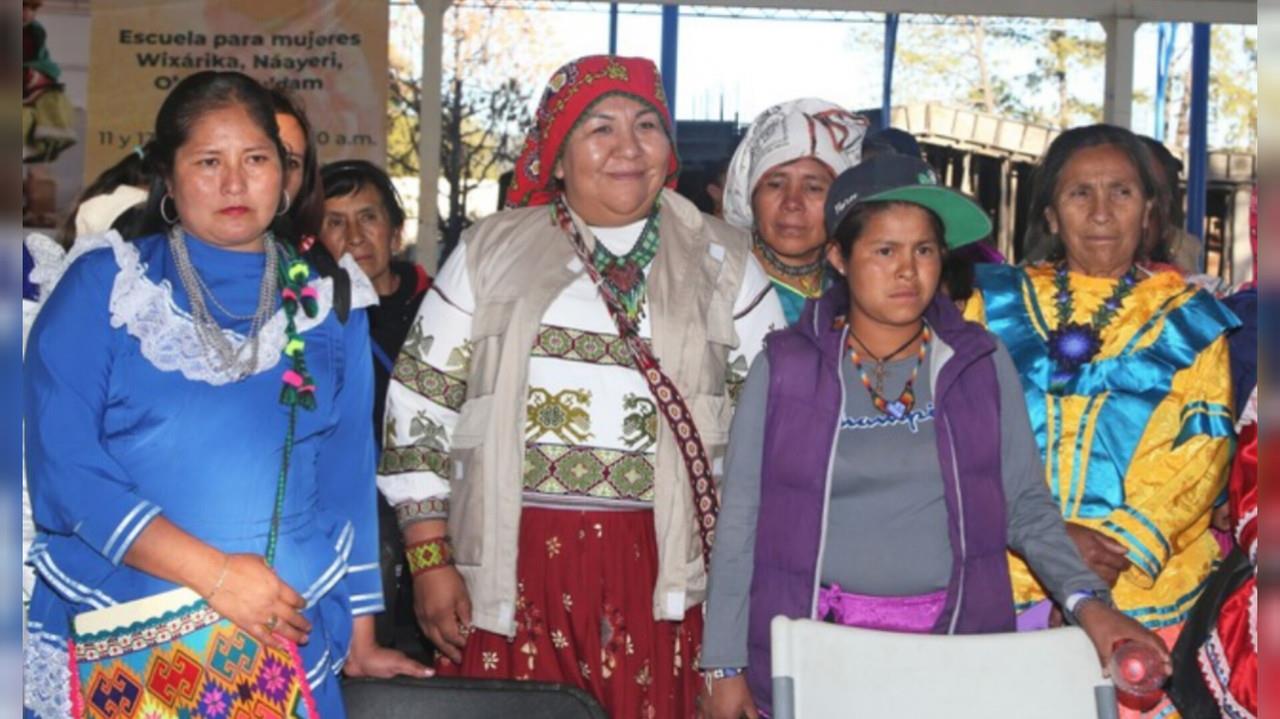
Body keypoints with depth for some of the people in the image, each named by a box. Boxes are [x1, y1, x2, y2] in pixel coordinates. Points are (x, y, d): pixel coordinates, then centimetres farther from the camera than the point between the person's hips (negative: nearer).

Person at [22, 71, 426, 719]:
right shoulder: (103, 286, -2)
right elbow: (63, 466, -11)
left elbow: (348, 475, 9)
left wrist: (360, 639, 8)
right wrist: (212, 572, -19)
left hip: (290, 641, 2)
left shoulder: (329, 302, 7)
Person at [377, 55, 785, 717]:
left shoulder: (722, 261, 9)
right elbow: (420, 401, 7)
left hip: (663, 574, 1)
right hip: (511, 567, 0)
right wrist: (429, 560, 2)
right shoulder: (492, 251, 7)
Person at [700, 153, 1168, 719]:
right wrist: (724, 667, -2)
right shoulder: (785, 368, -1)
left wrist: (1086, 601, -9)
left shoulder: (981, 364, 4)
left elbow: (1028, 505, 7)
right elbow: (740, 524, 0)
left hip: (956, 639, 1)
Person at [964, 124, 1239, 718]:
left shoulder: (1189, 317, 9)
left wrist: (1125, 545, -13)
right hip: (1007, 583, 0)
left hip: (1145, 588, 0)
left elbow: (1200, 453, 1)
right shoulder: (999, 302, 9)